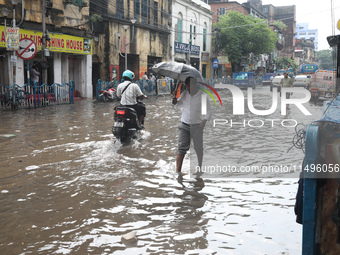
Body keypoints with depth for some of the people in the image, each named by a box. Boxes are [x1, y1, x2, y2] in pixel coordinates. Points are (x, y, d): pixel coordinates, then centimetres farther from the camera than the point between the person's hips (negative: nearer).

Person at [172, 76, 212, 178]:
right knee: (182, 148, -5)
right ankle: (178, 171, -6)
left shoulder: (202, 95, -7)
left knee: (198, 148, 9)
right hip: (184, 125, 2)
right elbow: (179, 103, 23)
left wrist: (204, 120, -13)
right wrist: (175, 100, 0)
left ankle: (200, 167, 32)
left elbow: (209, 109, 0)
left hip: (197, 126, -2)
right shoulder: (184, 94, 3)